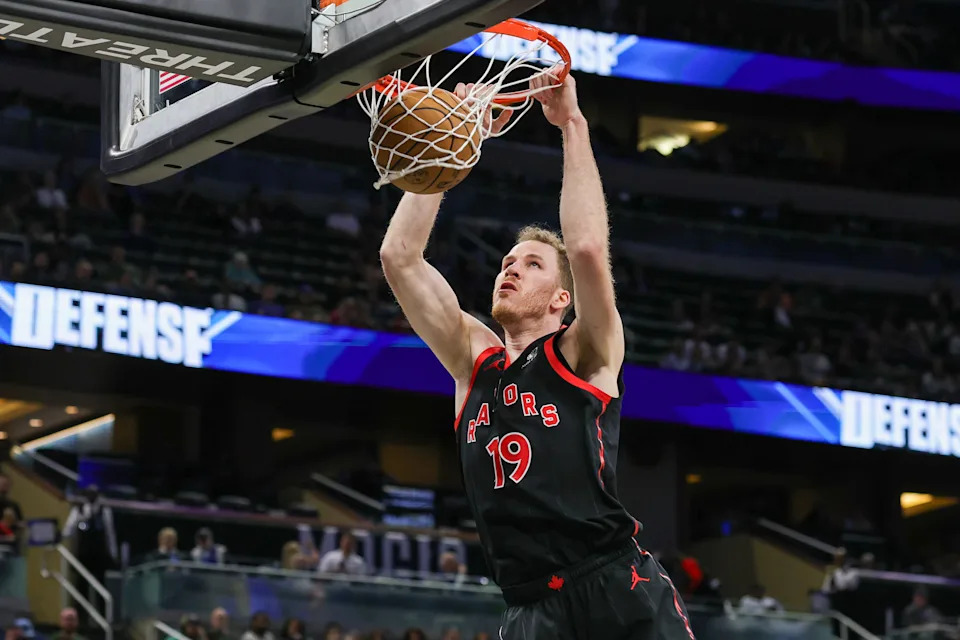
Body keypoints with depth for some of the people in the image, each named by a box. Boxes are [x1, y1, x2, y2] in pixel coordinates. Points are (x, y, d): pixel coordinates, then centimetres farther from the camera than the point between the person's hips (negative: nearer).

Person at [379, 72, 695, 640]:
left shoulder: (584, 356, 6)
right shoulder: (474, 361, 18)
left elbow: (588, 248, -12)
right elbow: (399, 258, 12)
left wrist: (573, 125, -7)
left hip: (620, 593, -3)